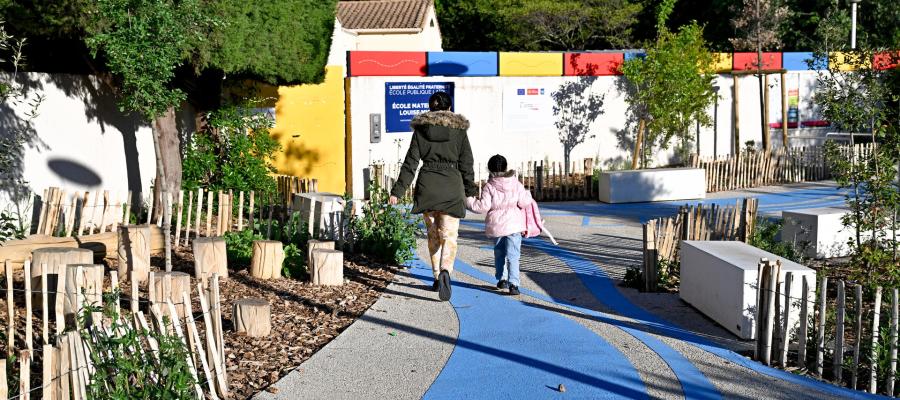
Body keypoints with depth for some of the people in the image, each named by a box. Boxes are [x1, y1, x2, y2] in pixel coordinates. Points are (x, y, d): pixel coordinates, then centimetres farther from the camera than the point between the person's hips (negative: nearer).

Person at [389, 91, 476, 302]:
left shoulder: (421, 128, 5)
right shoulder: (459, 129, 3)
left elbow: (410, 162, 1)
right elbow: (466, 163, 4)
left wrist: (398, 190, 3)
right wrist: (470, 189, 15)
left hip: (427, 185, 2)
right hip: (451, 185, -2)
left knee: (433, 233, 17)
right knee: (449, 235, -3)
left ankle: (437, 277, 22)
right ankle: (445, 271, -28)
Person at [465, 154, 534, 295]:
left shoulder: (489, 187, -7)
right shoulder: (516, 184, -2)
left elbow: (483, 206, -11)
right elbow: (524, 202, -3)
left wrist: (469, 200, 2)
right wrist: (527, 194, 18)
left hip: (496, 226, 0)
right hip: (514, 225, 0)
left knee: (499, 252, 21)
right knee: (513, 255, -5)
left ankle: (502, 279, 26)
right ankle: (513, 283, -17)